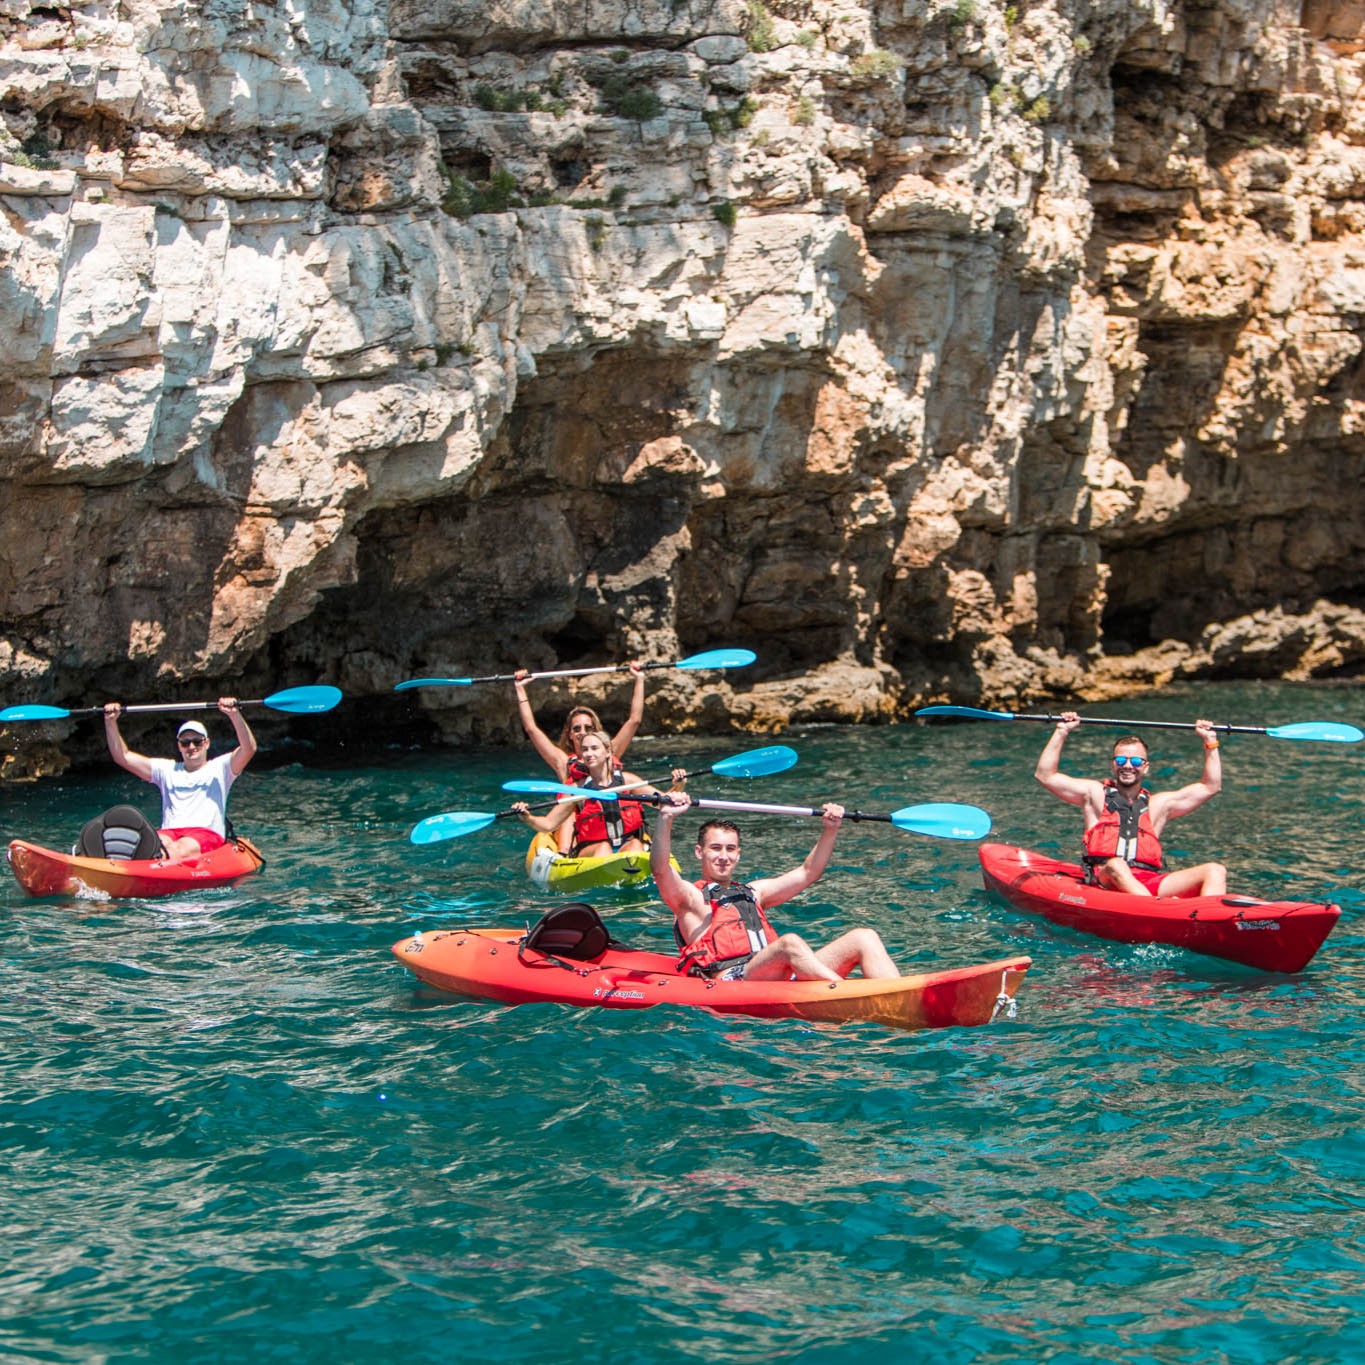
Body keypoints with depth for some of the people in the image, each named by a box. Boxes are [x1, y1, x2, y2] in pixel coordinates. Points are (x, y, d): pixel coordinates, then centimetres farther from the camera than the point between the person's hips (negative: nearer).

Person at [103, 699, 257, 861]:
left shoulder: (219, 768, 17)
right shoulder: (167, 770, 27)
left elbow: (249, 749, -1)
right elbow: (122, 757, 23)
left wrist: (234, 714, -15)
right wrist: (110, 721, 10)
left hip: (207, 834, -3)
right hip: (168, 833, 3)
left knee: (180, 850, -39)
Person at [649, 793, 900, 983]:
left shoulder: (752, 892, 33)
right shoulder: (691, 897, 12)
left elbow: (807, 873, 32)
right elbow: (660, 870, -8)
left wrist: (830, 831, 19)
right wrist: (666, 819, -23)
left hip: (783, 979, 7)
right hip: (731, 983, -7)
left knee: (863, 938, -10)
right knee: (790, 943, -36)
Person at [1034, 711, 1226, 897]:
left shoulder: (1157, 805, 24)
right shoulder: (1096, 794, 19)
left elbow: (1211, 786, 26)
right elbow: (1045, 775, 13)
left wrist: (1210, 741, 23)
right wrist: (1061, 732, 9)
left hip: (1150, 885, 3)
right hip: (1105, 882, -3)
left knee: (1215, 871, -18)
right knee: (1115, 865, -39)